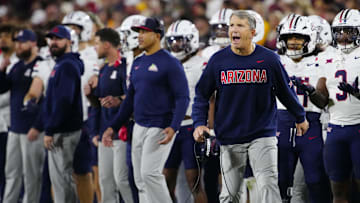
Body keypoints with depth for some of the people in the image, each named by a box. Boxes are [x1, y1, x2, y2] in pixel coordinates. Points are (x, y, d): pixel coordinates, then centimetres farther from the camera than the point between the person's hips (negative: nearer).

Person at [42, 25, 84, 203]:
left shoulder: (67, 66, -16)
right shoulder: (60, 64, 17)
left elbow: (64, 101, -23)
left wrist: (50, 130, -23)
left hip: (64, 132, -10)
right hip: (58, 131, 10)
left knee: (62, 176, -8)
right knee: (58, 176, 14)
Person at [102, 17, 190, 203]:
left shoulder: (169, 63, -9)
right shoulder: (138, 63, 15)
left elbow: (182, 98, -13)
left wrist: (173, 127, -25)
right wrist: (113, 127, 18)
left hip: (160, 128, -8)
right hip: (139, 127, 8)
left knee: (150, 173, -18)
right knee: (140, 180, 7)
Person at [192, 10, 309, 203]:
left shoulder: (269, 59, -3)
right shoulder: (218, 60, -1)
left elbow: (285, 91, 11)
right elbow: (202, 95, 7)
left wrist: (300, 117, 23)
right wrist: (199, 123, -6)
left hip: (262, 134, -1)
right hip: (230, 138, 2)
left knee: (268, 186, -12)